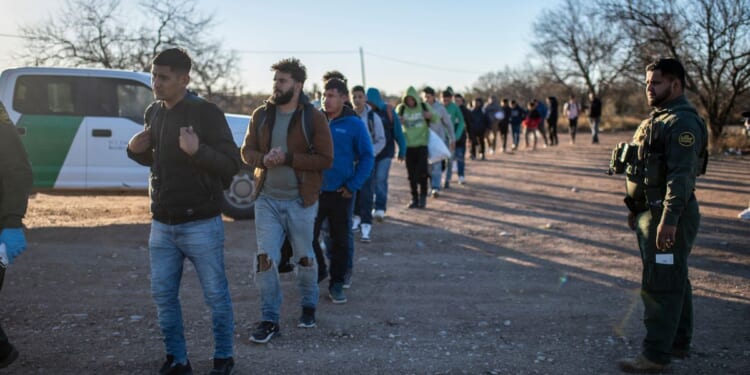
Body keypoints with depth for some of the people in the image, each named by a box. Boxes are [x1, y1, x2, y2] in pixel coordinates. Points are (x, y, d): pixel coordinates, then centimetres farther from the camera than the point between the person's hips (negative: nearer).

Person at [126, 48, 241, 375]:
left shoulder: (206, 113, -13)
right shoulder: (153, 113, 8)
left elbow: (232, 165, -15)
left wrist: (197, 150, -31)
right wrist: (135, 150, 0)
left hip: (201, 224, -6)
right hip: (161, 225, 6)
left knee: (216, 295, 6)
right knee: (163, 295, 11)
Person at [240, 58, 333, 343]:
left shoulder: (313, 117, -7)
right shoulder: (261, 115, 5)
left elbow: (325, 159, -11)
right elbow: (247, 150, 8)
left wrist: (288, 158, -21)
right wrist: (263, 159, -15)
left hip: (300, 201, -2)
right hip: (266, 199, 3)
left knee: (304, 257, 12)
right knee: (264, 259, -1)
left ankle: (309, 307, 35)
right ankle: (269, 319, 11)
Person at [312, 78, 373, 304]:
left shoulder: (354, 124, -5)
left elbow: (367, 157, -3)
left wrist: (352, 186, -9)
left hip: (340, 193, -2)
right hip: (314, 190, 2)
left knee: (340, 241, 8)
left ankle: (337, 284, 22)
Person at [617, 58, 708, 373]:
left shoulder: (682, 123, -17)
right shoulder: (658, 119, 16)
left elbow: (681, 176, -26)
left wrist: (668, 220, -31)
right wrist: (635, 208, 23)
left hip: (668, 216, -11)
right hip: (651, 212, 11)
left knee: (660, 286, -5)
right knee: (674, 281, 19)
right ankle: (679, 342, 31)